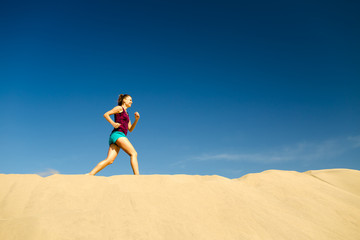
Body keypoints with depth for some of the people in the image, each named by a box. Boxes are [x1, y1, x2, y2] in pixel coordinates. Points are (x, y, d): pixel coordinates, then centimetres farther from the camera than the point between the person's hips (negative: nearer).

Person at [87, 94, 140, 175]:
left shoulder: (126, 114, 31)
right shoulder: (119, 108, 8)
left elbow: (130, 129, 25)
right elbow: (106, 114, -1)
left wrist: (136, 119, 13)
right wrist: (113, 123, -15)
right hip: (118, 134, -8)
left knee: (109, 160, -7)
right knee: (133, 153, -14)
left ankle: (90, 174, -12)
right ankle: (137, 175, -22)